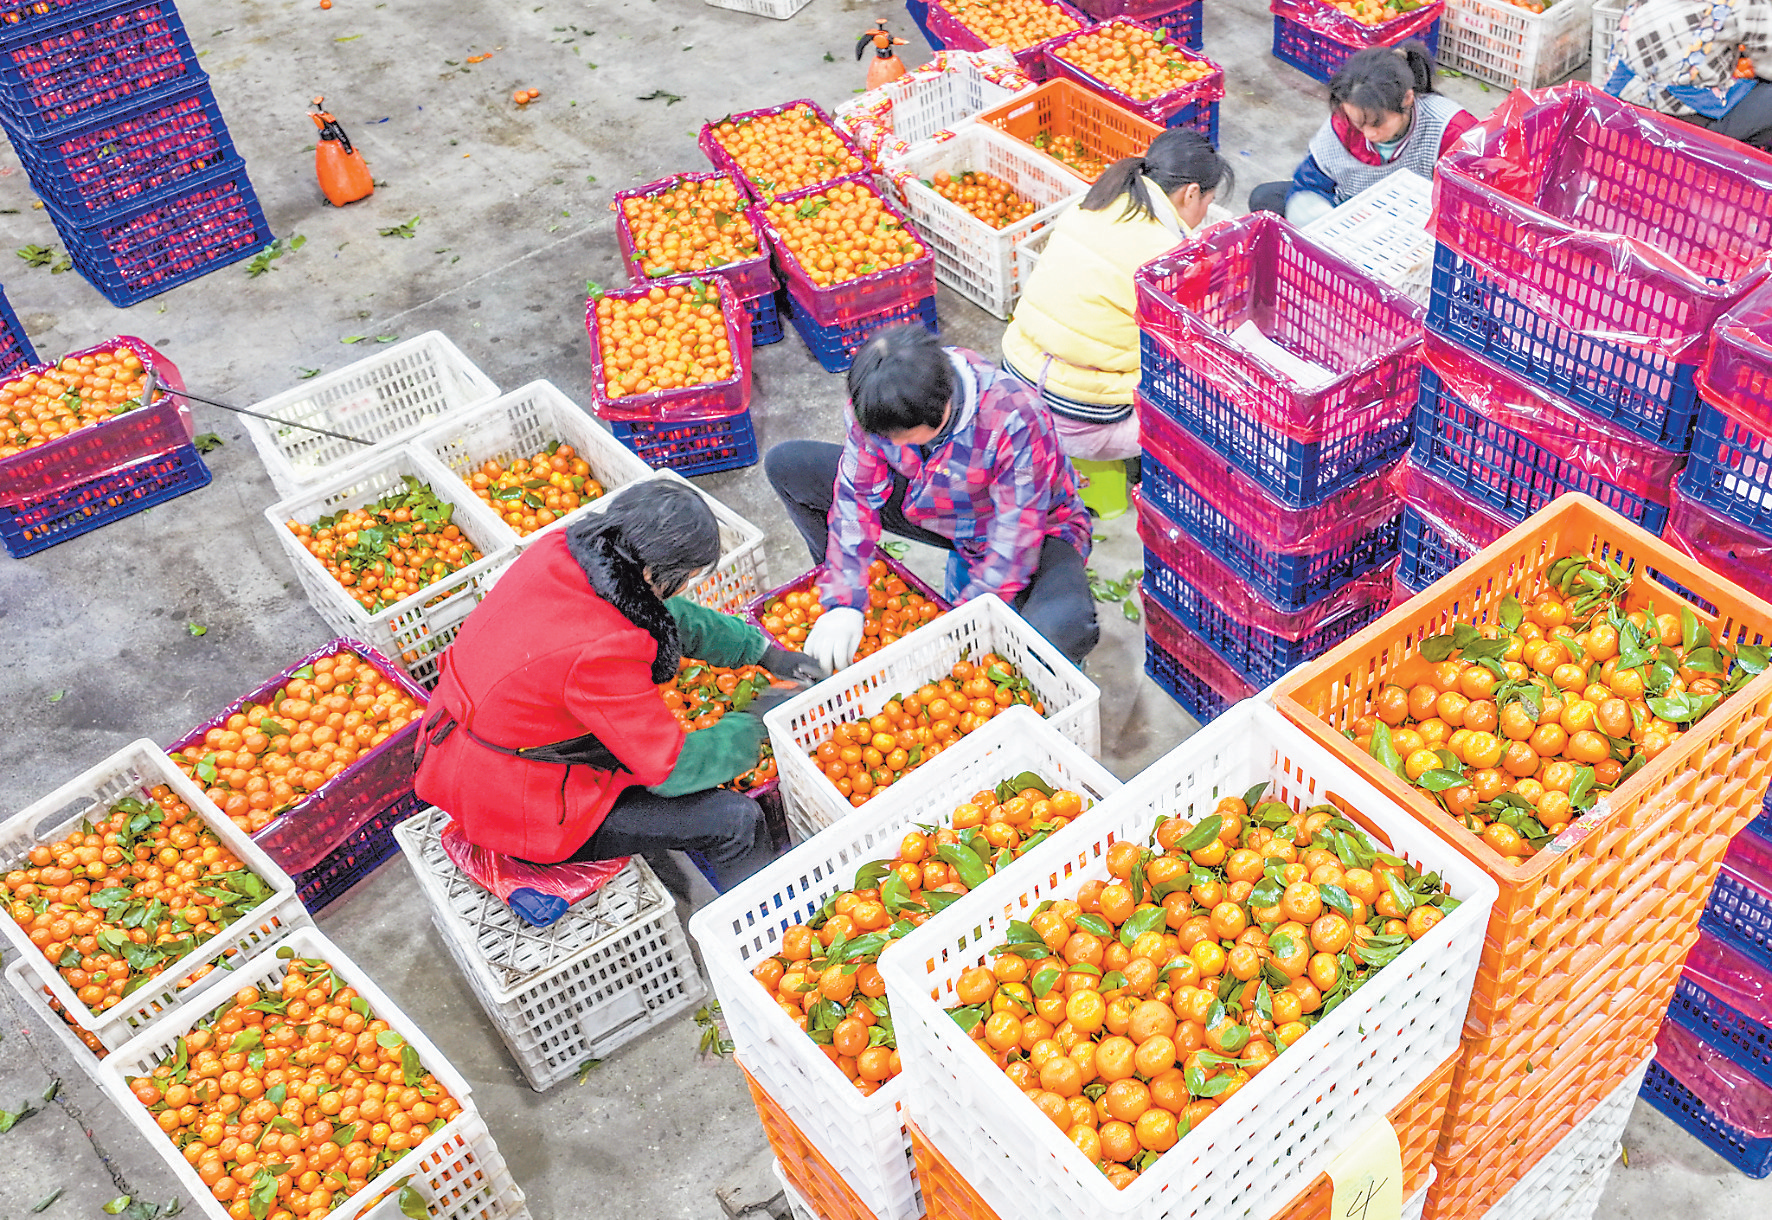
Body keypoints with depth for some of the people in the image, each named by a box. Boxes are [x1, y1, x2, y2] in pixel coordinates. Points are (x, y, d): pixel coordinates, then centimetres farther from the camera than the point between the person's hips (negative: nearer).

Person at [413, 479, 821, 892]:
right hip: (516, 812, -9)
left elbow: (668, 615, 7)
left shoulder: (561, 549, -12)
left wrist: (764, 651, 9)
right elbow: (673, 770, -23)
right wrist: (754, 722, -7)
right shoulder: (598, 653, -35)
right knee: (736, 820, -9)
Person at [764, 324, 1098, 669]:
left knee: (1065, 627, -41)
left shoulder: (1015, 420, -38)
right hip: (930, 505, 5)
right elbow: (856, 495, -13)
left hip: (1038, 530, -5)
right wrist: (845, 604, -21)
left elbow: (1014, 544, -32)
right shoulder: (881, 404, -22)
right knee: (785, 464, -5)